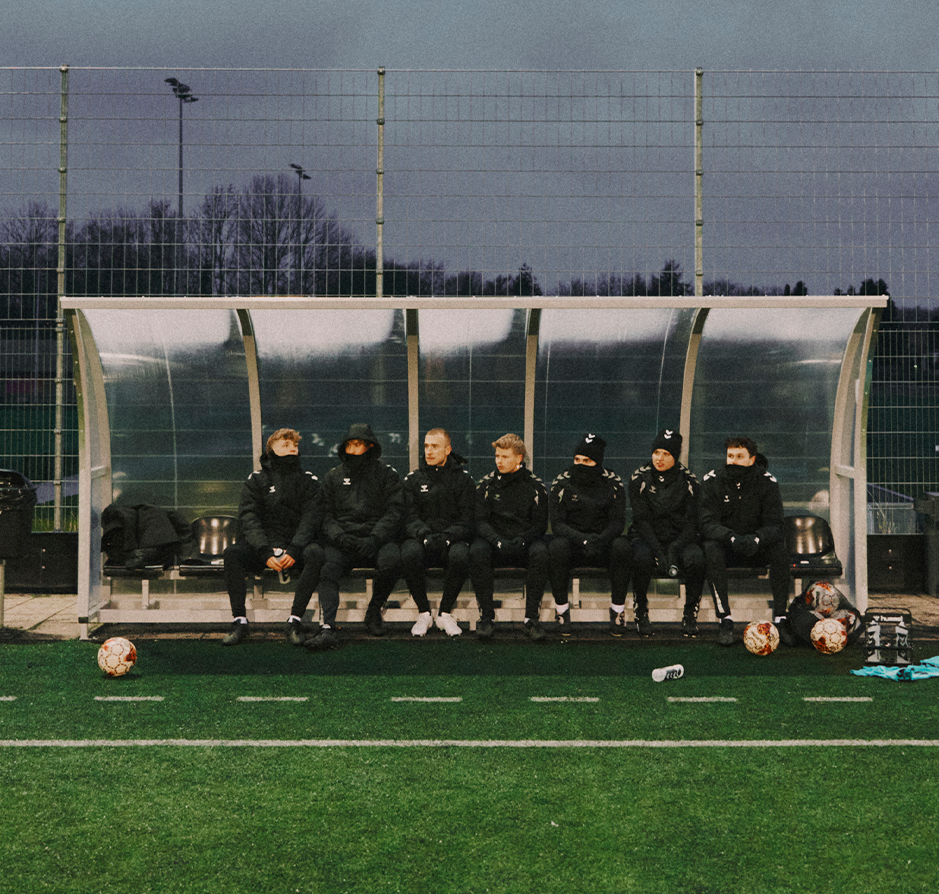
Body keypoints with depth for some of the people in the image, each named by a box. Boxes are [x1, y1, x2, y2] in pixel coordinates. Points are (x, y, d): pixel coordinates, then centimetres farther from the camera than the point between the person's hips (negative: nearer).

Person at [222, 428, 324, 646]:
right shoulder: (257, 479, 9)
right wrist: (266, 553, -19)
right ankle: (239, 621, -22)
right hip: (260, 546, 0)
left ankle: (295, 620, -27)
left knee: (315, 553, -33)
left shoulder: (309, 481, 11)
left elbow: (311, 519, -2)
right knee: (231, 553, -28)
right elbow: (248, 518, -3)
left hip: (295, 548, 0)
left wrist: (293, 551, -20)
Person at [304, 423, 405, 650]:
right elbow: (326, 516, 10)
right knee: (328, 568, -29)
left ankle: (374, 611, -10)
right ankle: (327, 627, -40)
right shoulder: (332, 477, 18)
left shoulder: (387, 474, 11)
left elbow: (394, 513, 1)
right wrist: (340, 537, -11)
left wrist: (374, 539, -16)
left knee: (391, 559, -33)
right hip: (342, 540, 1)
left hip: (378, 539, -1)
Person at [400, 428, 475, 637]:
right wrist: (424, 535, -20)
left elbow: (467, 521, 0)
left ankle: (445, 613, -14)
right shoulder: (413, 479, 13)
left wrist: (446, 537, -19)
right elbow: (409, 517, 2)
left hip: (452, 540, -1)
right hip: (421, 540, 1)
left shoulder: (463, 478, 9)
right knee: (409, 553, -34)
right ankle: (423, 613, -14)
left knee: (460, 555, -36)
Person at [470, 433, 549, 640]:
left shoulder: (534, 485, 5)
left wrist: (520, 541, -18)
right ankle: (486, 615, -23)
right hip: (494, 541, 1)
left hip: (525, 542, -1)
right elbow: (480, 521, 0)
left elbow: (540, 524, 1)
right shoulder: (486, 484, 7)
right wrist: (497, 541, -20)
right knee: (476, 551, -33)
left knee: (540, 552, -35)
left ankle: (531, 618, -28)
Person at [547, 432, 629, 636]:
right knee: (557, 546, -34)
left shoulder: (613, 483, -1)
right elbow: (557, 523, -9)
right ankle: (561, 609, -18)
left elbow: (618, 522, -5)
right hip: (571, 540, -1)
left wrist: (602, 539, -28)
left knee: (622, 546, -31)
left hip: (603, 542, 1)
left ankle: (617, 610, -16)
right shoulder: (562, 483, -3)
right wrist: (583, 540, -27)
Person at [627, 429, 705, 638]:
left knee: (695, 558, -32)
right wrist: (658, 551, -22)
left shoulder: (689, 481, 0)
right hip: (646, 538, -1)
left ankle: (690, 615, -13)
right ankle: (641, 614, -18)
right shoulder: (639, 478, -2)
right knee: (642, 556, -36)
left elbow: (692, 522, -4)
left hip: (680, 539, 1)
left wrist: (674, 550, -20)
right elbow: (641, 519, -8)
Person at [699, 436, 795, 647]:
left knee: (780, 550, -29)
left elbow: (774, 525, -13)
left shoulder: (767, 482, -7)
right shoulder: (712, 481, -8)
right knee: (711, 550, -34)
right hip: (724, 544, -1)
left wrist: (756, 540, -36)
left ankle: (780, 619, -21)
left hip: (756, 547, 1)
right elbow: (707, 523, -17)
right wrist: (732, 538, -37)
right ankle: (725, 619, -29)